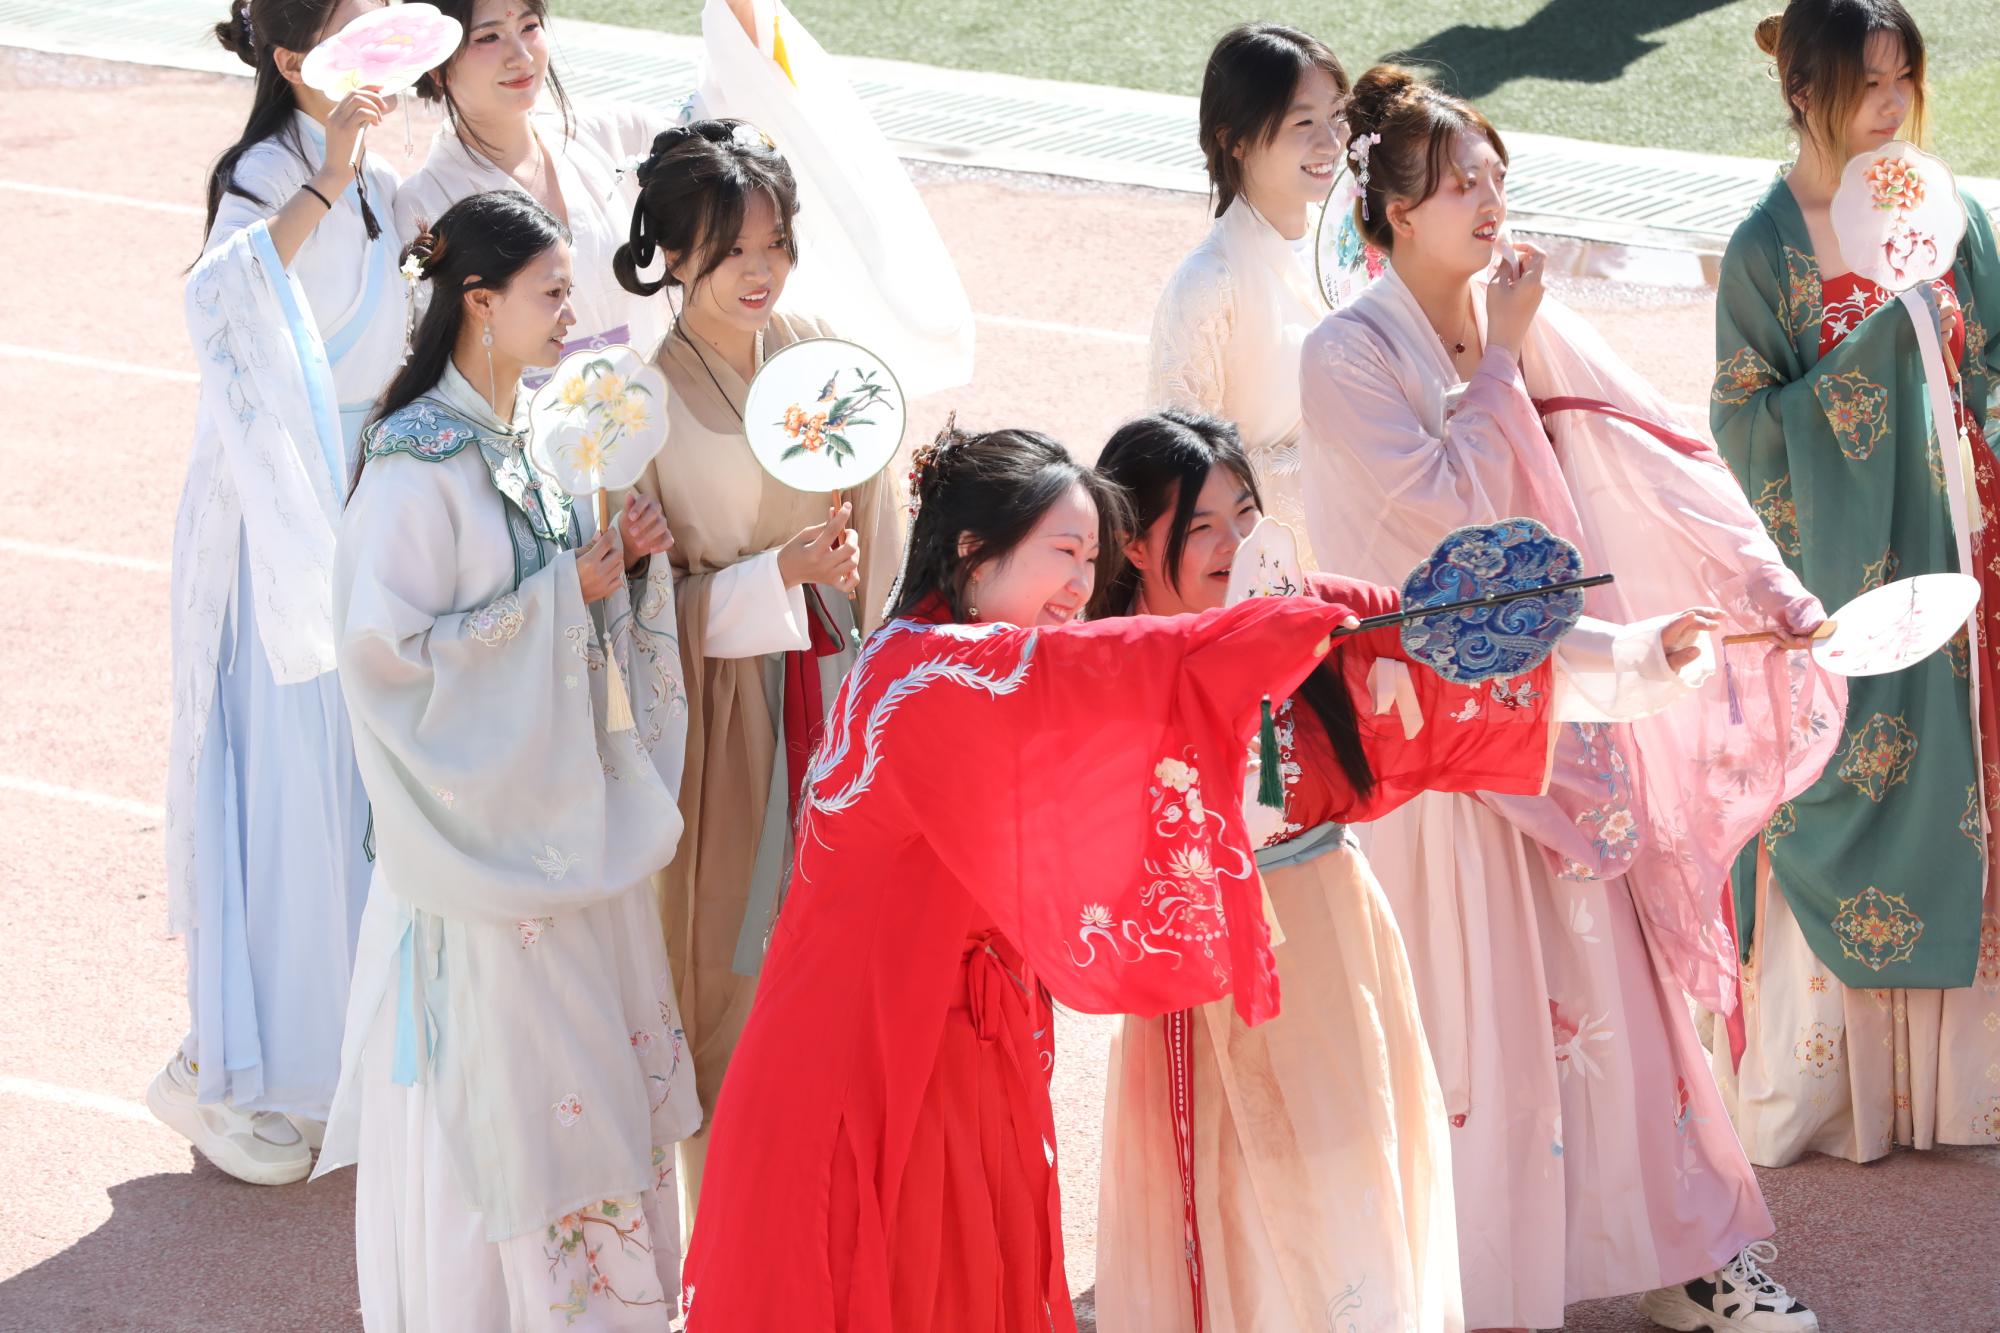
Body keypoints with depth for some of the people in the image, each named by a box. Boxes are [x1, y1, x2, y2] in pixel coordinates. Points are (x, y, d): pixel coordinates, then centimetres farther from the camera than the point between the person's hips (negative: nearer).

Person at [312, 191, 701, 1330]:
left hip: (573, 799, 8)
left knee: (592, 1045, 15)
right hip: (488, 818, -8)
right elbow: (391, 646, -23)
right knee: (502, 1065, 2)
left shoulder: (538, 430, 6)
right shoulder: (420, 466, -19)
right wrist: (560, 593, -20)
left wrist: (626, 558, -4)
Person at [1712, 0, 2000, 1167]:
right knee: (1835, 802, 1)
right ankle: (1819, 1081, 13)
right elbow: (1750, 424, -10)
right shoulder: (1769, 245, -8)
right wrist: (1882, 331, -19)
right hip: (1830, 567, -4)